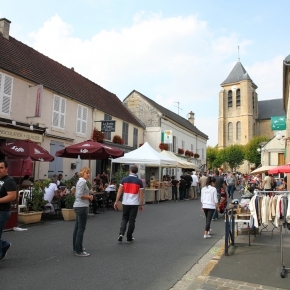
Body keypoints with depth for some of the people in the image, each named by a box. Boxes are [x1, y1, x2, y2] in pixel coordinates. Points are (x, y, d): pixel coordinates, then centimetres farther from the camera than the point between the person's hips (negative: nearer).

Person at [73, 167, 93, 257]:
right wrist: (89, 197, -9)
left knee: (77, 228, 15)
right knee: (81, 229, -6)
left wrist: (88, 196, 11)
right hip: (82, 207, -11)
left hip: (78, 206, 11)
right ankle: (79, 251, -1)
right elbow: (80, 195, -22)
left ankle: (76, 247, 25)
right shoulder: (83, 181, -14)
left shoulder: (80, 181, 17)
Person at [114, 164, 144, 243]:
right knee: (132, 220, 8)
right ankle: (129, 238, 15)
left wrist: (116, 202, 2)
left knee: (124, 219, 16)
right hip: (135, 203, -1)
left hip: (125, 203, 1)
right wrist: (141, 205, 5)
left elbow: (119, 191, -3)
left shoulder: (124, 179, -2)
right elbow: (141, 195, -4)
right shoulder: (139, 181, -4)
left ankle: (121, 234, 1)